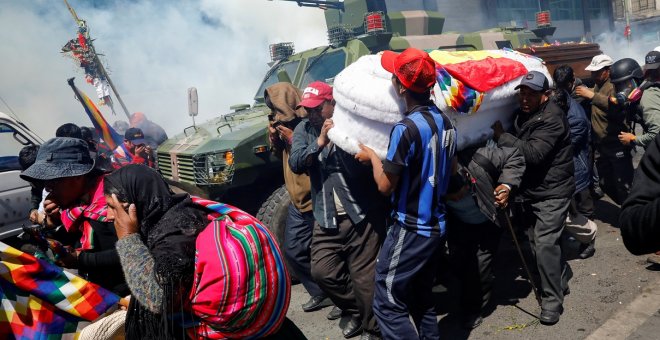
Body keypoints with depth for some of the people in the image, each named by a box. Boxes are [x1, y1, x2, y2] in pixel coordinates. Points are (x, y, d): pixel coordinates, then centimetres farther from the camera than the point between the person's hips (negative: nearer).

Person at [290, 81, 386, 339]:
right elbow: (295, 164, -11)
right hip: (326, 219, 5)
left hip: (362, 215, -5)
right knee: (322, 272, 9)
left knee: (364, 278, 1)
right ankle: (356, 312, 34)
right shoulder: (303, 130, 6)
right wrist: (320, 141, -22)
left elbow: (365, 165, -11)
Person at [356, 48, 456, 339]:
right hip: (436, 225, 9)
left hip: (411, 229, -8)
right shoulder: (445, 121, 5)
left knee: (388, 304, 2)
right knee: (422, 300, 20)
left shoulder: (406, 128, -21)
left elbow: (385, 186, -17)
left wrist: (372, 156, 1)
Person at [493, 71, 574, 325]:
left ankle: (552, 300, 0)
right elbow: (518, 145, 17)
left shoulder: (552, 118, -19)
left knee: (544, 244, -12)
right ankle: (561, 277, 38)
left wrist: (501, 136, -26)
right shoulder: (523, 113, 8)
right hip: (531, 190, 8)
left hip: (552, 192, -8)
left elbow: (533, 153, -29)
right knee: (536, 241, 15)